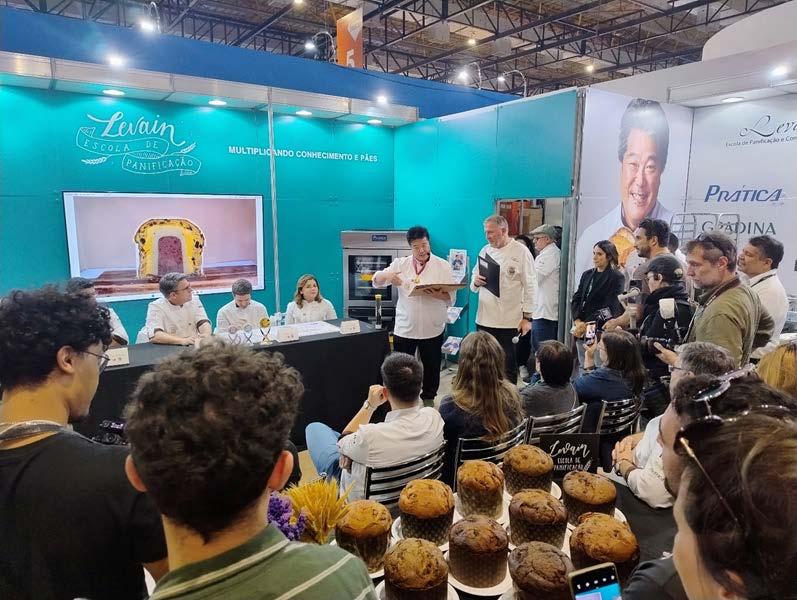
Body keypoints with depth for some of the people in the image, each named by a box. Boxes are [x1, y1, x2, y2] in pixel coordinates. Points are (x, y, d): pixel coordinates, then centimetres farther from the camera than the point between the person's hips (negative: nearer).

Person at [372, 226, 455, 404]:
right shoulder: (400, 264, 2)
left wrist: (437, 295, -27)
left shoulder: (443, 266, -3)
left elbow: (452, 298, -5)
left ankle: (428, 398, 34)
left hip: (432, 329, 0)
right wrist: (387, 275, -24)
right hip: (404, 328, 1)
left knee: (431, 367, 13)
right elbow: (376, 281, -2)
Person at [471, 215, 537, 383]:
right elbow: (473, 286, 18)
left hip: (509, 321, -5)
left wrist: (527, 317, -9)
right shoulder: (485, 251, 10)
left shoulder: (521, 252, -6)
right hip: (485, 319, 5)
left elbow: (530, 287, -6)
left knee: (508, 366, 7)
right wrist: (476, 282, -6)